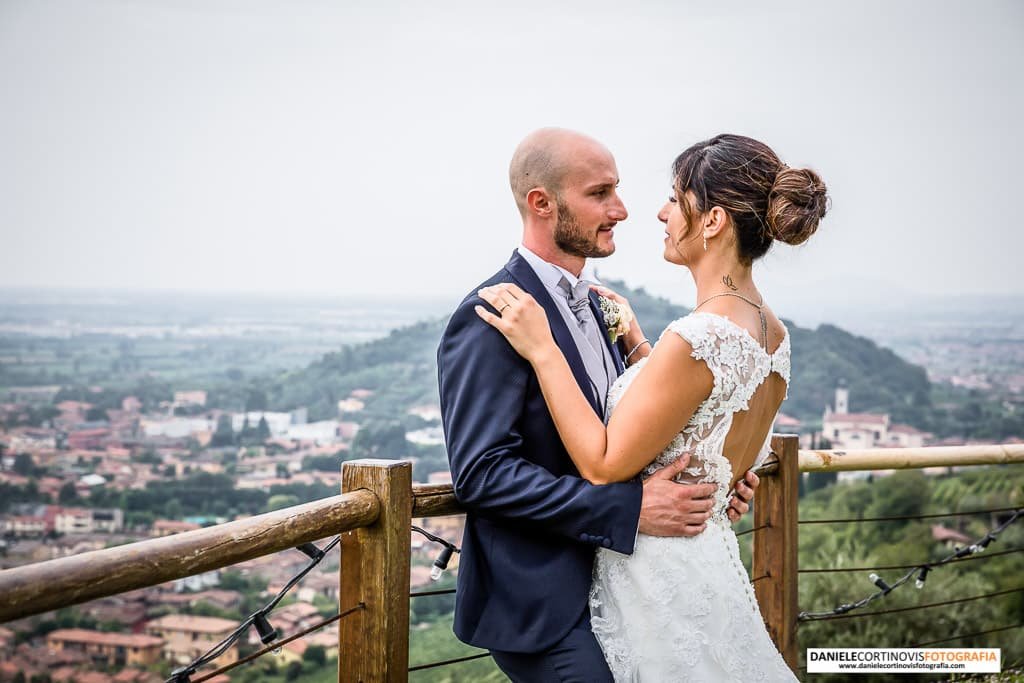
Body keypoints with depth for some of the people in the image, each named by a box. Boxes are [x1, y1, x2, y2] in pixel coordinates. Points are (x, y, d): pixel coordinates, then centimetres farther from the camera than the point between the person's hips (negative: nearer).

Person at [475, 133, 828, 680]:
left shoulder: (697, 339, -25)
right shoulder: (772, 336, 4)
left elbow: (604, 465, -20)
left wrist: (542, 349, -17)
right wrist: (639, 348, 18)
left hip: (659, 582, -9)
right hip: (712, 553, 9)